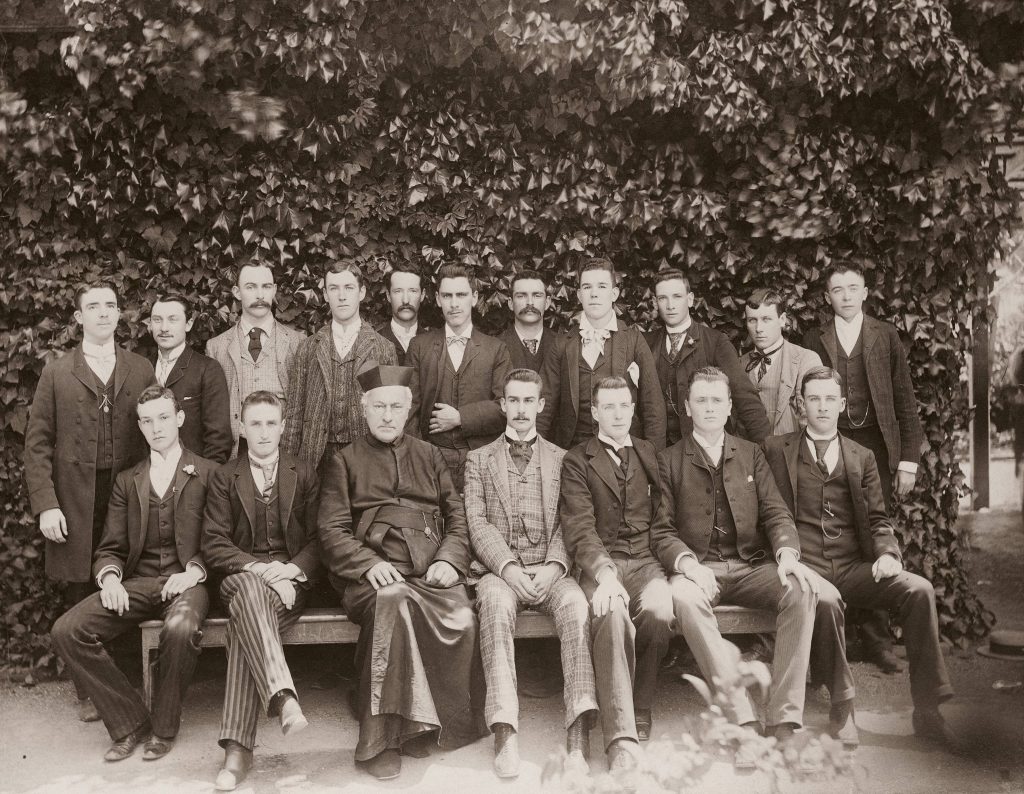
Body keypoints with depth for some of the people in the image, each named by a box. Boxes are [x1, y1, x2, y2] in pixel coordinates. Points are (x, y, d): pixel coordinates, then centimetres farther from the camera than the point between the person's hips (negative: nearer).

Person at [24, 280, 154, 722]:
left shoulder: (142, 371, 9)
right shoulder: (56, 374, 7)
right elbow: (37, 444, 3)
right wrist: (45, 505, -6)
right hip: (76, 506, 0)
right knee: (82, 601, 5)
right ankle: (89, 694, 18)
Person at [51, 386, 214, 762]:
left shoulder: (208, 473, 7)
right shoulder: (127, 480, 19)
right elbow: (110, 548, 15)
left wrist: (194, 571, -16)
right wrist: (109, 577, -7)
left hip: (187, 581, -4)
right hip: (138, 582, 4)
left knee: (181, 628, -37)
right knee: (66, 630, -20)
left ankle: (163, 728, -10)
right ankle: (129, 723, -5)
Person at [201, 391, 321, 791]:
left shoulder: (304, 474, 13)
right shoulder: (223, 478, 12)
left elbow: (317, 540, 7)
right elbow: (213, 545, 2)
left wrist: (291, 571, -13)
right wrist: (257, 567, -15)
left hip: (291, 580, 0)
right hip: (241, 577, 0)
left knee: (247, 615, -33)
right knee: (250, 592, -37)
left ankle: (237, 747, -40)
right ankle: (283, 697, -53)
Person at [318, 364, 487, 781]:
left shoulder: (429, 455, 24)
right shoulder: (344, 461, 16)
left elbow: (457, 517, 18)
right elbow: (332, 531, 7)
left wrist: (449, 559, -2)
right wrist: (369, 564, -12)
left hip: (432, 573, 2)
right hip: (374, 574, -2)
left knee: (462, 619, -29)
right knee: (392, 602, -37)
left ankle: (434, 725, -10)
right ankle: (381, 737, -29)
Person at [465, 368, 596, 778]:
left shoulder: (561, 459, 18)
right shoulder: (479, 459, 16)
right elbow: (477, 523, 4)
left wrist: (554, 565, -11)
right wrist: (507, 566, -12)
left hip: (549, 570, 1)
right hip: (498, 569, 0)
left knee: (575, 602, -32)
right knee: (496, 602, -35)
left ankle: (579, 730, -34)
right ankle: (505, 732, -39)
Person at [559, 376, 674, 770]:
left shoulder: (651, 454, 19)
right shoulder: (577, 460, 9)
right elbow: (579, 528, -4)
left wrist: (663, 568, -5)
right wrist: (604, 574, -21)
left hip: (645, 559, 2)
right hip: (600, 563, -2)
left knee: (659, 610, -31)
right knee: (611, 613, -34)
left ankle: (640, 711, -9)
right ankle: (621, 740, -34)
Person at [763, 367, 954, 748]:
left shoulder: (862, 457, 19)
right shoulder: (777, 449, 12)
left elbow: (877, 519, 15)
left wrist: (887, 554, -7)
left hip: (854, 568, 3)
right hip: (805, 566, -3)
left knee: (919, 589, -23)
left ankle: (927, 709, -16)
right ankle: (843, 706, -20)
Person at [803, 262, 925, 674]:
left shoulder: (886, 335, 8)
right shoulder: (814, 340, 9)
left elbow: (904, 400, 6)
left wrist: (909, 459, 1)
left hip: (876, 446, 0)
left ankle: (877, 640, 10)